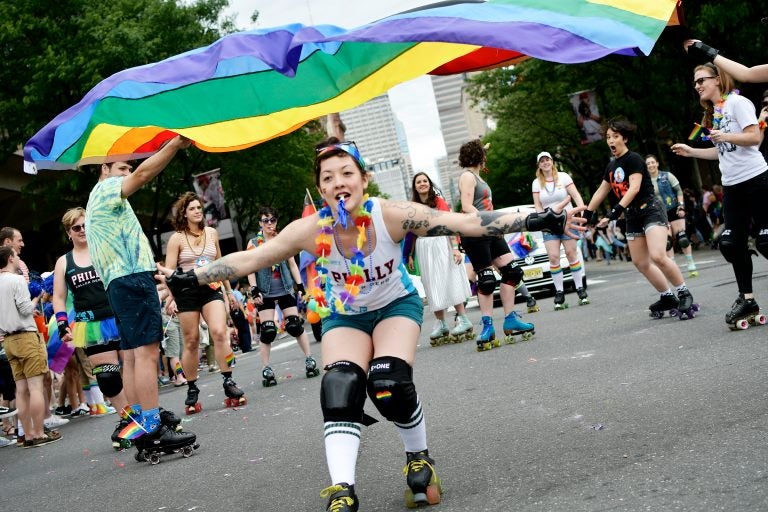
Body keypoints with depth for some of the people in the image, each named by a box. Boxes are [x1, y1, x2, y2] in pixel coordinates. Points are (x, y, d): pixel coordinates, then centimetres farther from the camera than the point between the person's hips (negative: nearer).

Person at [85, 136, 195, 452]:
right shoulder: (106, 188, 0)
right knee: (146, 351, -16)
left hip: (118, 283, 11)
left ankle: (139, 421, 8)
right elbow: (144, 174, -16)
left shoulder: (101, 200, 30)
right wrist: (175, 144, -21)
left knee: (132, 355, 8)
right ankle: (152, 429, -20)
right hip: (133, 279, -11)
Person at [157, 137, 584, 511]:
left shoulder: (391, 215, -29)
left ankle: (420, 458, 4)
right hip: (345, 316, 1)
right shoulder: (312, 230, -24)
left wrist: (538, 222, -36)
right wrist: (189, 278, -26)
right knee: (340, 388, -24)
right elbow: (248, 259, -20)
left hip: (397, 305, -1)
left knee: (390, 383, -25)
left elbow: (468, 223, -31)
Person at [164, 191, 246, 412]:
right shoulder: (177, 238, -2)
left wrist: (228, 290, 24)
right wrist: (170, 299, -13)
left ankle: (228, 382, -12)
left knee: (219, 332, -17)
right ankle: (192, 390, 14)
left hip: (211, 289, 2)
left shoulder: (211, 233, 10)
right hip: (187, 292, -2)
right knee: (191, 342, 2)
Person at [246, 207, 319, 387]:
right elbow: (250, 270, -2)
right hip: (265, 293, -2)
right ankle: (266, 370, 2)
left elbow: (292, 265, 9)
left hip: (285, 290, 2)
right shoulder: (254, 243, 0)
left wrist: (300, 286, 3)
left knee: (295, 326, 0)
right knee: (268, 331, -6)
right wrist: (254, 291, -12)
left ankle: (310, 360, 11)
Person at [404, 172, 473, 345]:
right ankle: (441, 323, 10)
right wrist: (410, 255, 8)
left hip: (441, 244, -3)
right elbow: (412, 233, 11)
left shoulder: (439, 201, 1)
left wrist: (455, 248, -14)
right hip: (423, 248, 3)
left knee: (450, 281, -5)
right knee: (432, 286, 5)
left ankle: (462, 319, -2)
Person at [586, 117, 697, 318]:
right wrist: (587, 214, 25)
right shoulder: (611, 166, 14)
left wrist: (616, 211, -30)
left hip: (650, 210, -9)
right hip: (632, 217, 9)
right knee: (641, 263, 6)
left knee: (658, 256, -24)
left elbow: (634, 188, -22)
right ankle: (668, 298, 18)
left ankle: (685, 295, -9)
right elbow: (601, 192, 25)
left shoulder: (633, 159, -10)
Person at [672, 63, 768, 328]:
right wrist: (691, 151, 19)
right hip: (732, 186, 8)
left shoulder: (737, 102, -7)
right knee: (732, 243, 3)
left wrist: (723, 136, -26)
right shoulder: (714, 112, 17)